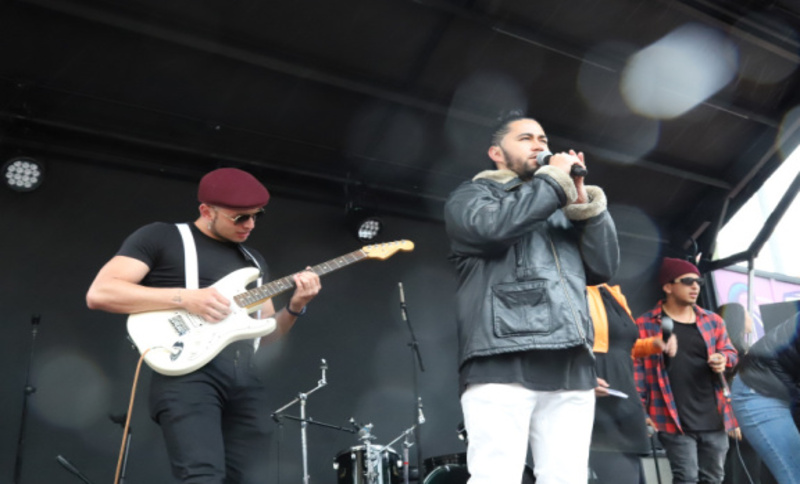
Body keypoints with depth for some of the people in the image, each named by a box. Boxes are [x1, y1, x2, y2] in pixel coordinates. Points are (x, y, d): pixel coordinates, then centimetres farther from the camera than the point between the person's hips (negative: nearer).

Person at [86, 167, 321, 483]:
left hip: (246, 383, 6)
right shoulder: (160, 237, 5)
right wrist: (183, 297, -13)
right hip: (187, 374, -6)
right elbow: (99, 293, -5)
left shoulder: (253, 260, 23)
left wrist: (294, 308, 1)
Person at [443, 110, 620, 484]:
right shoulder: (471, 195, 14)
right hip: (503, 363, -5)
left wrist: (583, 199, 9)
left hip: (572, 368, 5)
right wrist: (555, 179, 1)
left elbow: (604, 267, 18)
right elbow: (493, 226, -10)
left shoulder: (563, 212, 29)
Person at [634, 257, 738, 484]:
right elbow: (637, 368, -5)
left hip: (713, 418, 5)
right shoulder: (645, 325, -4)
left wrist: (724, 359, -5)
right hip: (675, 420, -5)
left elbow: (730, 352, 21)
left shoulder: (713, 321, 10)